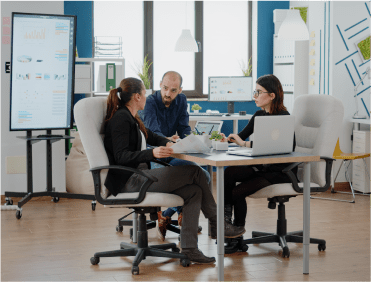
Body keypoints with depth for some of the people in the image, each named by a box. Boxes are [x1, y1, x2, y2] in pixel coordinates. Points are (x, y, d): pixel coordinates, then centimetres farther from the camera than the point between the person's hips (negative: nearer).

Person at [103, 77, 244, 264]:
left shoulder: (130, 118, 20)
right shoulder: (120, 118, -12)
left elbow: (152, 137, 32)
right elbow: (121, 156, -21)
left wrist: (168, 143, 10)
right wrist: (152, 153, -34)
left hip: (139, 175, 10)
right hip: (127, 181, -10)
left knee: (193, 191, -8)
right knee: (195, 172, -13)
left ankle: (188, 248, -11)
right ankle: (216, 223, 2)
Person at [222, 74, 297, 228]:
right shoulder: (259, 115, 11)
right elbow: (241, 136, 11)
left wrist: (244, 143, -25)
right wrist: (226, 139, -10)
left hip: (280, 171, -7)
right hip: (261, 167, 7)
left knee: (237, 192, -20)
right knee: (229, 172, -21)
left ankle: (238, 227, 3)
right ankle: (226, 217, -19)